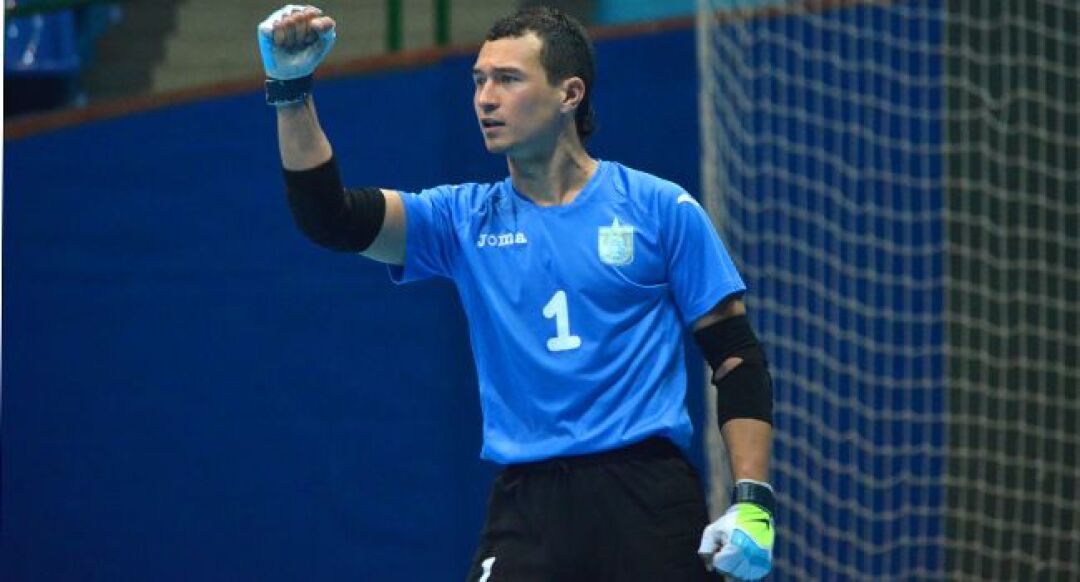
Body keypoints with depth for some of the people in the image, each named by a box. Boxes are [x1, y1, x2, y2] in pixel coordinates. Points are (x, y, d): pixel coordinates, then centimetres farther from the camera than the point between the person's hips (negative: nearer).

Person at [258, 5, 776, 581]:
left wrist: (752, 501, -7)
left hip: (647, 501, -1)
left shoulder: (660, 209, 4)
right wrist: (292, 91, -14)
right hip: (527, 506, 1)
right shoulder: (465, 220, 11)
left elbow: (737, 358, 3)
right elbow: (330, 215, -2)